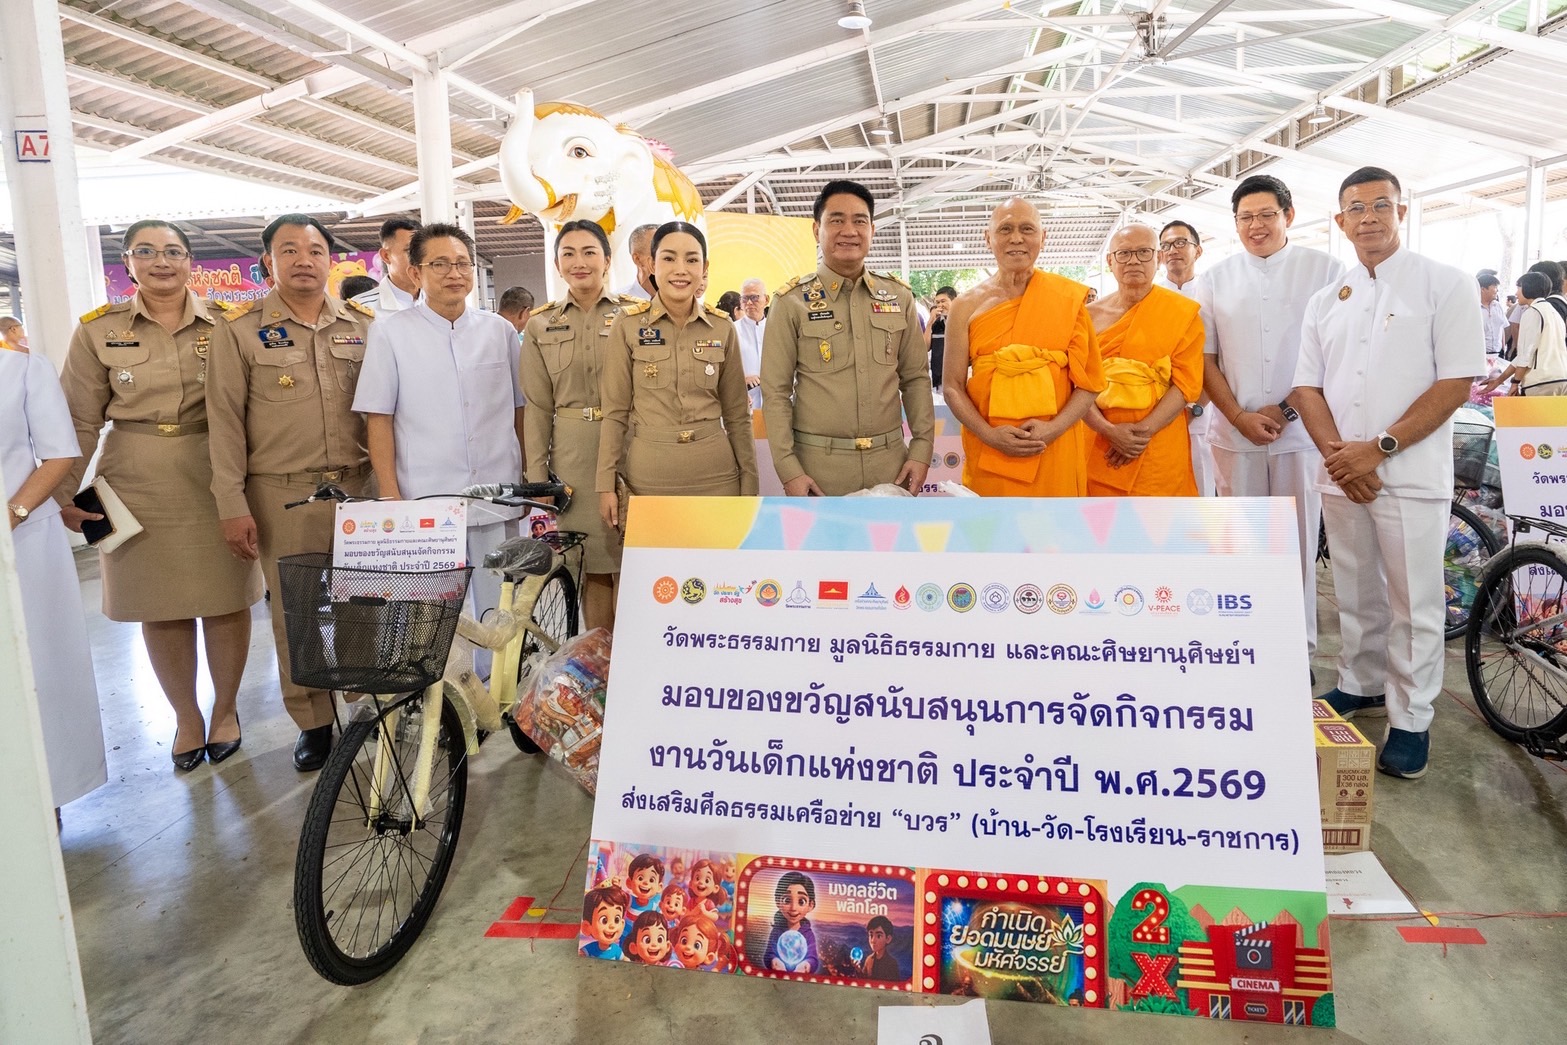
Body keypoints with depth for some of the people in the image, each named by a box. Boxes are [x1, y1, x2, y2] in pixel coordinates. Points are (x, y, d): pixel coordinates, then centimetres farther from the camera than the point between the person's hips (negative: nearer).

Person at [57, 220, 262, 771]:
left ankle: (225, 709, 23)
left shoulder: (224, 324, 5)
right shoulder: (98, 329, 4)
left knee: (227, 600, 3)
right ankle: (186, 716, 24)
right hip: (138, 485, 0)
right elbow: (81, 420, 4)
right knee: (160, 607, 6)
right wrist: (67, 495, 3)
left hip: (215, 479, 0)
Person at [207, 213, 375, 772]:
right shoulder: (239, 329, 2)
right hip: (282, 496, -1)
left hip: (357, 488, 2)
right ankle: (312, 721, 18)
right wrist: (232, 505, -4)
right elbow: (225, 420, 0)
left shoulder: (363, 325, 9)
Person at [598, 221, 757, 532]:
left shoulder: (723, 329, 3)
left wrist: (749, 482, 5)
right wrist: (606, 483, -4)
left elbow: (737, 415, 7)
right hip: (647, 476, -1)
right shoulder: (628, 325, -3)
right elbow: (615, 411, -1)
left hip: (716, 476, 2)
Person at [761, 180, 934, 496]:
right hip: (819, 464, -3)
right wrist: (788, 469, -11)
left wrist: (922, 449, 0)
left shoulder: (899, 297, 7)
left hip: (890, 461, 3)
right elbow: (775, 392, -5)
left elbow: (915, 379, 9)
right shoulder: (792, 302, -3)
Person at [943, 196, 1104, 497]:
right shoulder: (967, 305, 2)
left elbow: (1090, 381, 3)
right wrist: (990, 435, -12)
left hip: (1056, 452, 0)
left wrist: (1054, 428, -12)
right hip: (988, 452, 0)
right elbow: (952, 386, 2)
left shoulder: (1068, 298, 1)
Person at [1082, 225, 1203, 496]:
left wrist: (1143, 430, -16)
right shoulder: (1091, 315, 5)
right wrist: (1109, 431, -15)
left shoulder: (1183, 313, 2)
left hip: (1161, 451, -1)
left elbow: (1187, 383, -4)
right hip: (1099, 448, 1)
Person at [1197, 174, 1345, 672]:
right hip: (1234, 432, 2)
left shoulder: (1325, 270, 2)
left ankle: (1299, 650, 13)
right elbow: (1205, 358, 7)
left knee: (1298, 543, 1)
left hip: (1301, 430, -2)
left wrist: (1284, 410, -9)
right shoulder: (1215, 279, 9)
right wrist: (1240, 416, -5)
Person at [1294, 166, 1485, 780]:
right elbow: (1307, 386, 8)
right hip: (1341, 475, 4)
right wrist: (1335, 451, -9)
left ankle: (1410, 720, 12)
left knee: (1414, 603, 1)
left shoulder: (1444, 285, -2)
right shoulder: (1326, 302, 12)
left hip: (1411, 476, -4)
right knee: (1355, 592, 14)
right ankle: (1360, 687, 30)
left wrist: (1379, 449, -16)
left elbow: (1456, 383, -9)